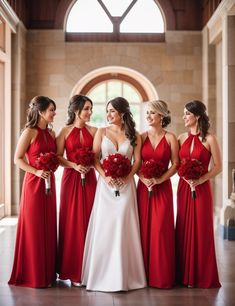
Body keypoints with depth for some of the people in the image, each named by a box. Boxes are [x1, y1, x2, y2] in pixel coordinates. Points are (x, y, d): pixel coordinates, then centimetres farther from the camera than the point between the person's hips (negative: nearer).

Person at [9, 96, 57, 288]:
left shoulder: (51, 133, 11)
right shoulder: (30, 132, -8)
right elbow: (18, 159, -9)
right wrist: (36, 171, -19)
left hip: (49, 183, 7)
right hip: (34, 183, -7)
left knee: (49, 227, 10)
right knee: (34, 228, 0)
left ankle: (47, 272, 20)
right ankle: (33, 275, 10)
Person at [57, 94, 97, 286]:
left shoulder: (93, 131, 7)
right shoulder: (65, 131, 1)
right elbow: (58, 157, -2)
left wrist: (90, 164, -13)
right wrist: (74, 165, -16)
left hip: (90, 179, 2)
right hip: (71, 178, -2)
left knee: (88, 220, 2)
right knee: (72, 221, 0)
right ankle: (73, 271, 8)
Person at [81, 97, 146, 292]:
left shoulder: (134, 136, 6)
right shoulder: (102, 132, 6)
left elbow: (137, 161, 0)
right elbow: (94, 158, 1)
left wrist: (126, 177, -16)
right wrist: (105, 176, -14)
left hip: (126, 184, 0)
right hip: (106, 184, 0)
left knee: (123, 227, 0)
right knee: (104, 227, 0)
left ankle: (123, 275, 9)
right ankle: (103, 274, 10)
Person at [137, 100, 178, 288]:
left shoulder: (170, 138, 1)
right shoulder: (142, 137, 6)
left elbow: (175, 164, -2)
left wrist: (160, 179, -14)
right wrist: (143, 178, -13)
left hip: (163, 188, -2)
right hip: (143, 187, 2)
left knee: (160, 229, -3)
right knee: (143, 228, 1)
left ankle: (161, 276, 8)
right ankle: (144, 273, 11)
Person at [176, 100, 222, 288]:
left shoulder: (209, 139, -5)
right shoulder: (182, 138, 8)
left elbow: (218, 167, -5)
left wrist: (201, 179, -16)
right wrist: (185, 177, -10)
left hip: (201, 188, -4)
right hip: (183, 187, 4)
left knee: (201, 230, 0)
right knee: (184, 229, 6)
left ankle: (203, 276, 11)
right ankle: (185, 275, 15)